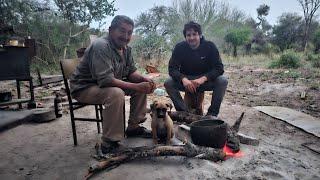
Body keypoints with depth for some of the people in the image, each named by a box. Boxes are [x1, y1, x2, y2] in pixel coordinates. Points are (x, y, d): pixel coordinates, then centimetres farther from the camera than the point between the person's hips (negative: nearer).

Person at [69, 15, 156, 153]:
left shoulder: (126, 48, 1)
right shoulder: (101, 46, -26)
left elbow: (131, 71, 6)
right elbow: (106, 80, -35)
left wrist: (144, 79, -16)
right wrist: (136, 87, -35)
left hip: (109, 84, 9)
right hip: (84, 87, -8)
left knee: (143, 85, -1)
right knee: (116, 93, -37)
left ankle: (134, 127, 9)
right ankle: (109, 143, -23)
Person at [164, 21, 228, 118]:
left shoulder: (210, 46, -12)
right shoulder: (179, 47, -10)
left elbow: (219, 68, -16)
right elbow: (172, 68, -15)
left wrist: (203, 78, -33)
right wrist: (183, 79, -36)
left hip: (205, 80, 0)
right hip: (185, 81, 1)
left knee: (222, 81, -26)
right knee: (168, 83, -25)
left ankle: (212, 113, -15)